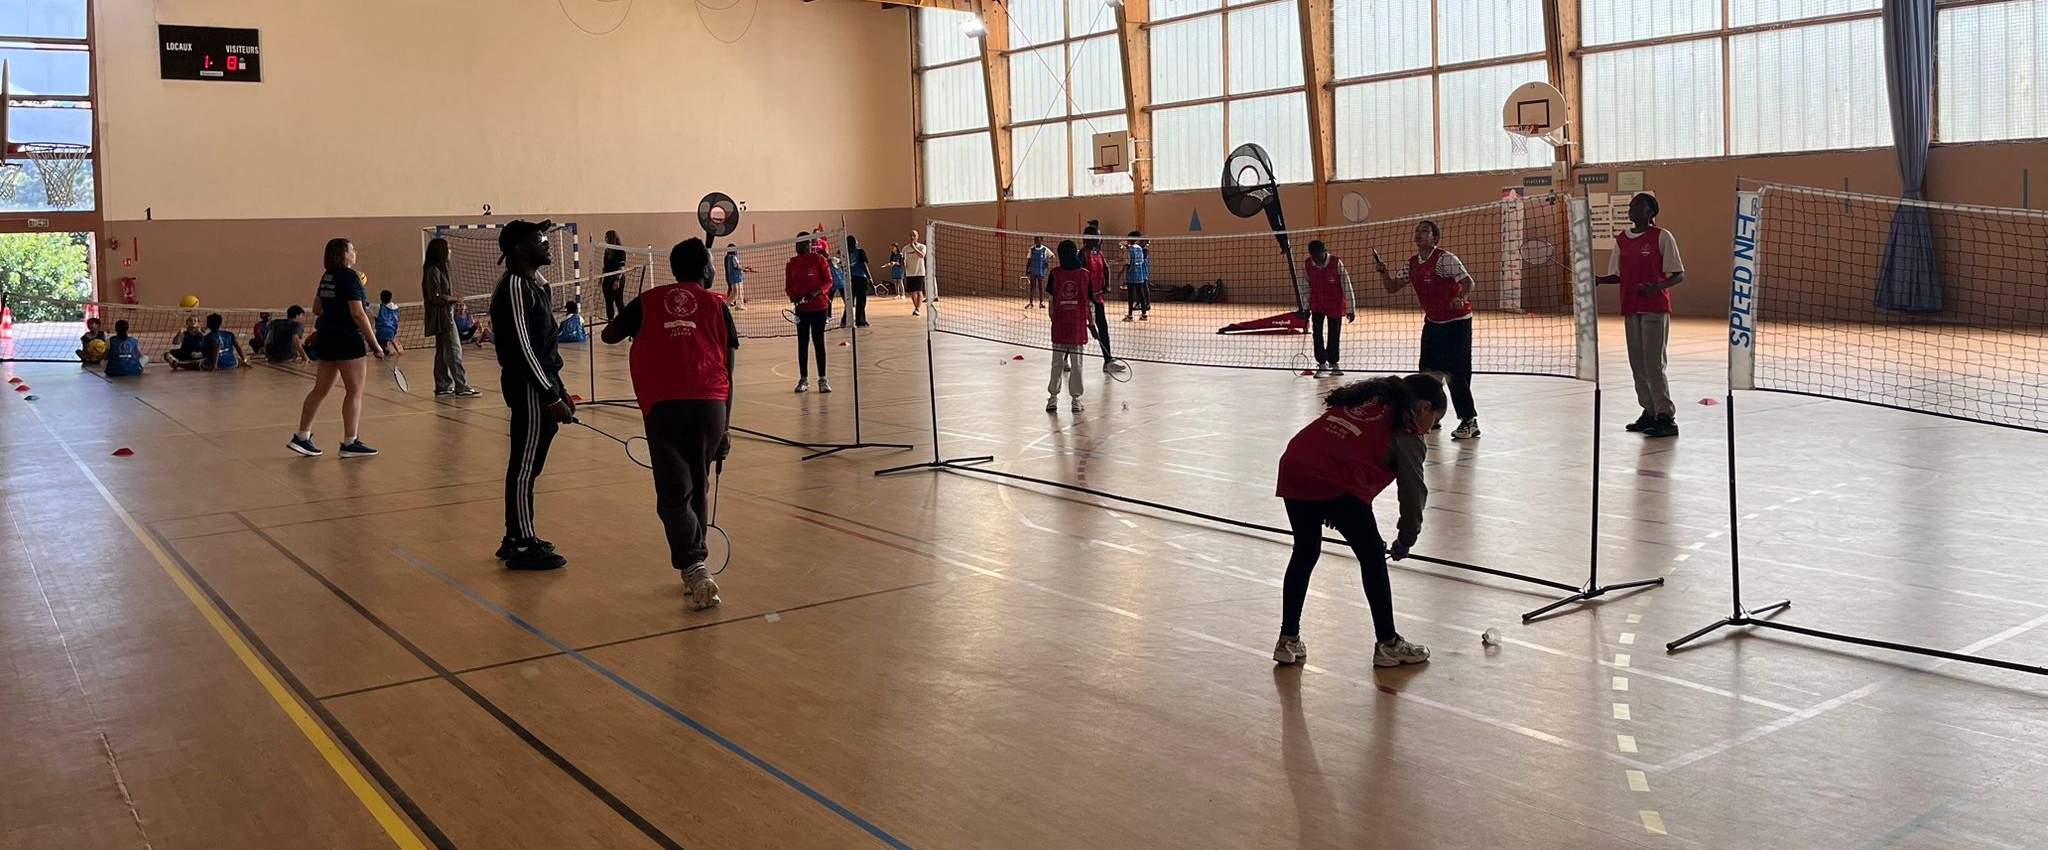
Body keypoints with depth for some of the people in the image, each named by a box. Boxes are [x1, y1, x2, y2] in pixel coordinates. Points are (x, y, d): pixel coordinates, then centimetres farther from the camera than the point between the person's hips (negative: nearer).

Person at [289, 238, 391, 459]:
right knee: (354, 391, -1)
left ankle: (302, 437, 17)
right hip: (347, 339, -9)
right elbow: (358, 314, -18)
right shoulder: (350, 277, -13)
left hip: (326, 338, 9)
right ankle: (350, 443, 1)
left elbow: (317, 309, 20)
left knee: (320, 389, 14)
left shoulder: (327, 277, 11)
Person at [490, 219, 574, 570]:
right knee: (524, 468, -3)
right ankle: (522, 546, 3)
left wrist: (560, 390, 20)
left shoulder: (535, 284, 16)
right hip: (529, 388, -10)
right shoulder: (514, 286, -15)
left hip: (543, 386, 10)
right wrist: (551, 398, -19)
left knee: (526, 466, 15)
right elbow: (523, 348, -20)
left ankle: (517, 538, 24)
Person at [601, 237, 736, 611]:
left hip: (662, 406, -1)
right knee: (698, 488, 18)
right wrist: (724, 429, 11)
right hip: (710, 403, 1)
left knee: (674, 495, 1)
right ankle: (695, 564, 25)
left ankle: (694, 568, -18)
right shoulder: (716, 306, 11)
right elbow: (728, 374, 8)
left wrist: (635, 325, 46)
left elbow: (609, 335, 26)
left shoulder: (648, 302, 13)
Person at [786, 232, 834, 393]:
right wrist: (793, 296, -12)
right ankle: (803, 379, 13)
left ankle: (822, 379, 7)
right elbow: (788, 285, 9)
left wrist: (815, 293, -21)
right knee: (802, 342, 6)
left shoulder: (819, 260, -5)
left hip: (819, 307, -3)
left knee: (818, 342, 1)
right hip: (801, 308, 3)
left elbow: (828, 281, -7)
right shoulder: (792, 263, 6)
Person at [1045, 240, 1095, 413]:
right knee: (1077, 363, 6)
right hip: (1079, 325, -1)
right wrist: (1091, 321, 10)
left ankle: (1053, 397, 9)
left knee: (1057, 363, 10)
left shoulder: (1055, 274, -2)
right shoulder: (1085, 274, -3)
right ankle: (1076, 399, 9)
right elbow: (1090, 301, -2)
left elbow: (1050, 300, -1)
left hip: (1059, 325, 1)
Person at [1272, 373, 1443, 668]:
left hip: (1293, 467, 7)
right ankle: (1388, 644, 20)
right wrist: (1405, 541, 22)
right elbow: (1414, 490, 8)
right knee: (1372, 557, 11)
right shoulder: (1406, 433, 6)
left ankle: (1288, 640, 27)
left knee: (1305, 552, 22)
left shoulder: (1366, 397, 25)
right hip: (1336, 484, -7)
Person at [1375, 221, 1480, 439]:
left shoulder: (1445, 259, -17)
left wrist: (1460, 298, -46)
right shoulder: (1412, 264, 5)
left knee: (1456, 372, -11)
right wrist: (1383, 272, -12)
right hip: (1432, 322, 8)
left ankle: (1469, 421, -6)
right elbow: (1392, 288, 6)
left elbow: (1468, 281, -26)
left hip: (1456, 321, -8)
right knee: (1428, 371, 10)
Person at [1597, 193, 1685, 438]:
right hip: (1630, 309, 6)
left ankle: (1666, 417, -3)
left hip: (1655, 309, -6)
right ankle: (1649, 412, 19)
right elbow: (1617, 276, 16)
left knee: (1653, 363, -8)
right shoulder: (1622, 240, 11)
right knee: (1637, 363, 9)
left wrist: (1657, 287, -26)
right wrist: (1596, 279, -4)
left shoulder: (1662, 237, -7)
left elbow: (1679, 275, -8)